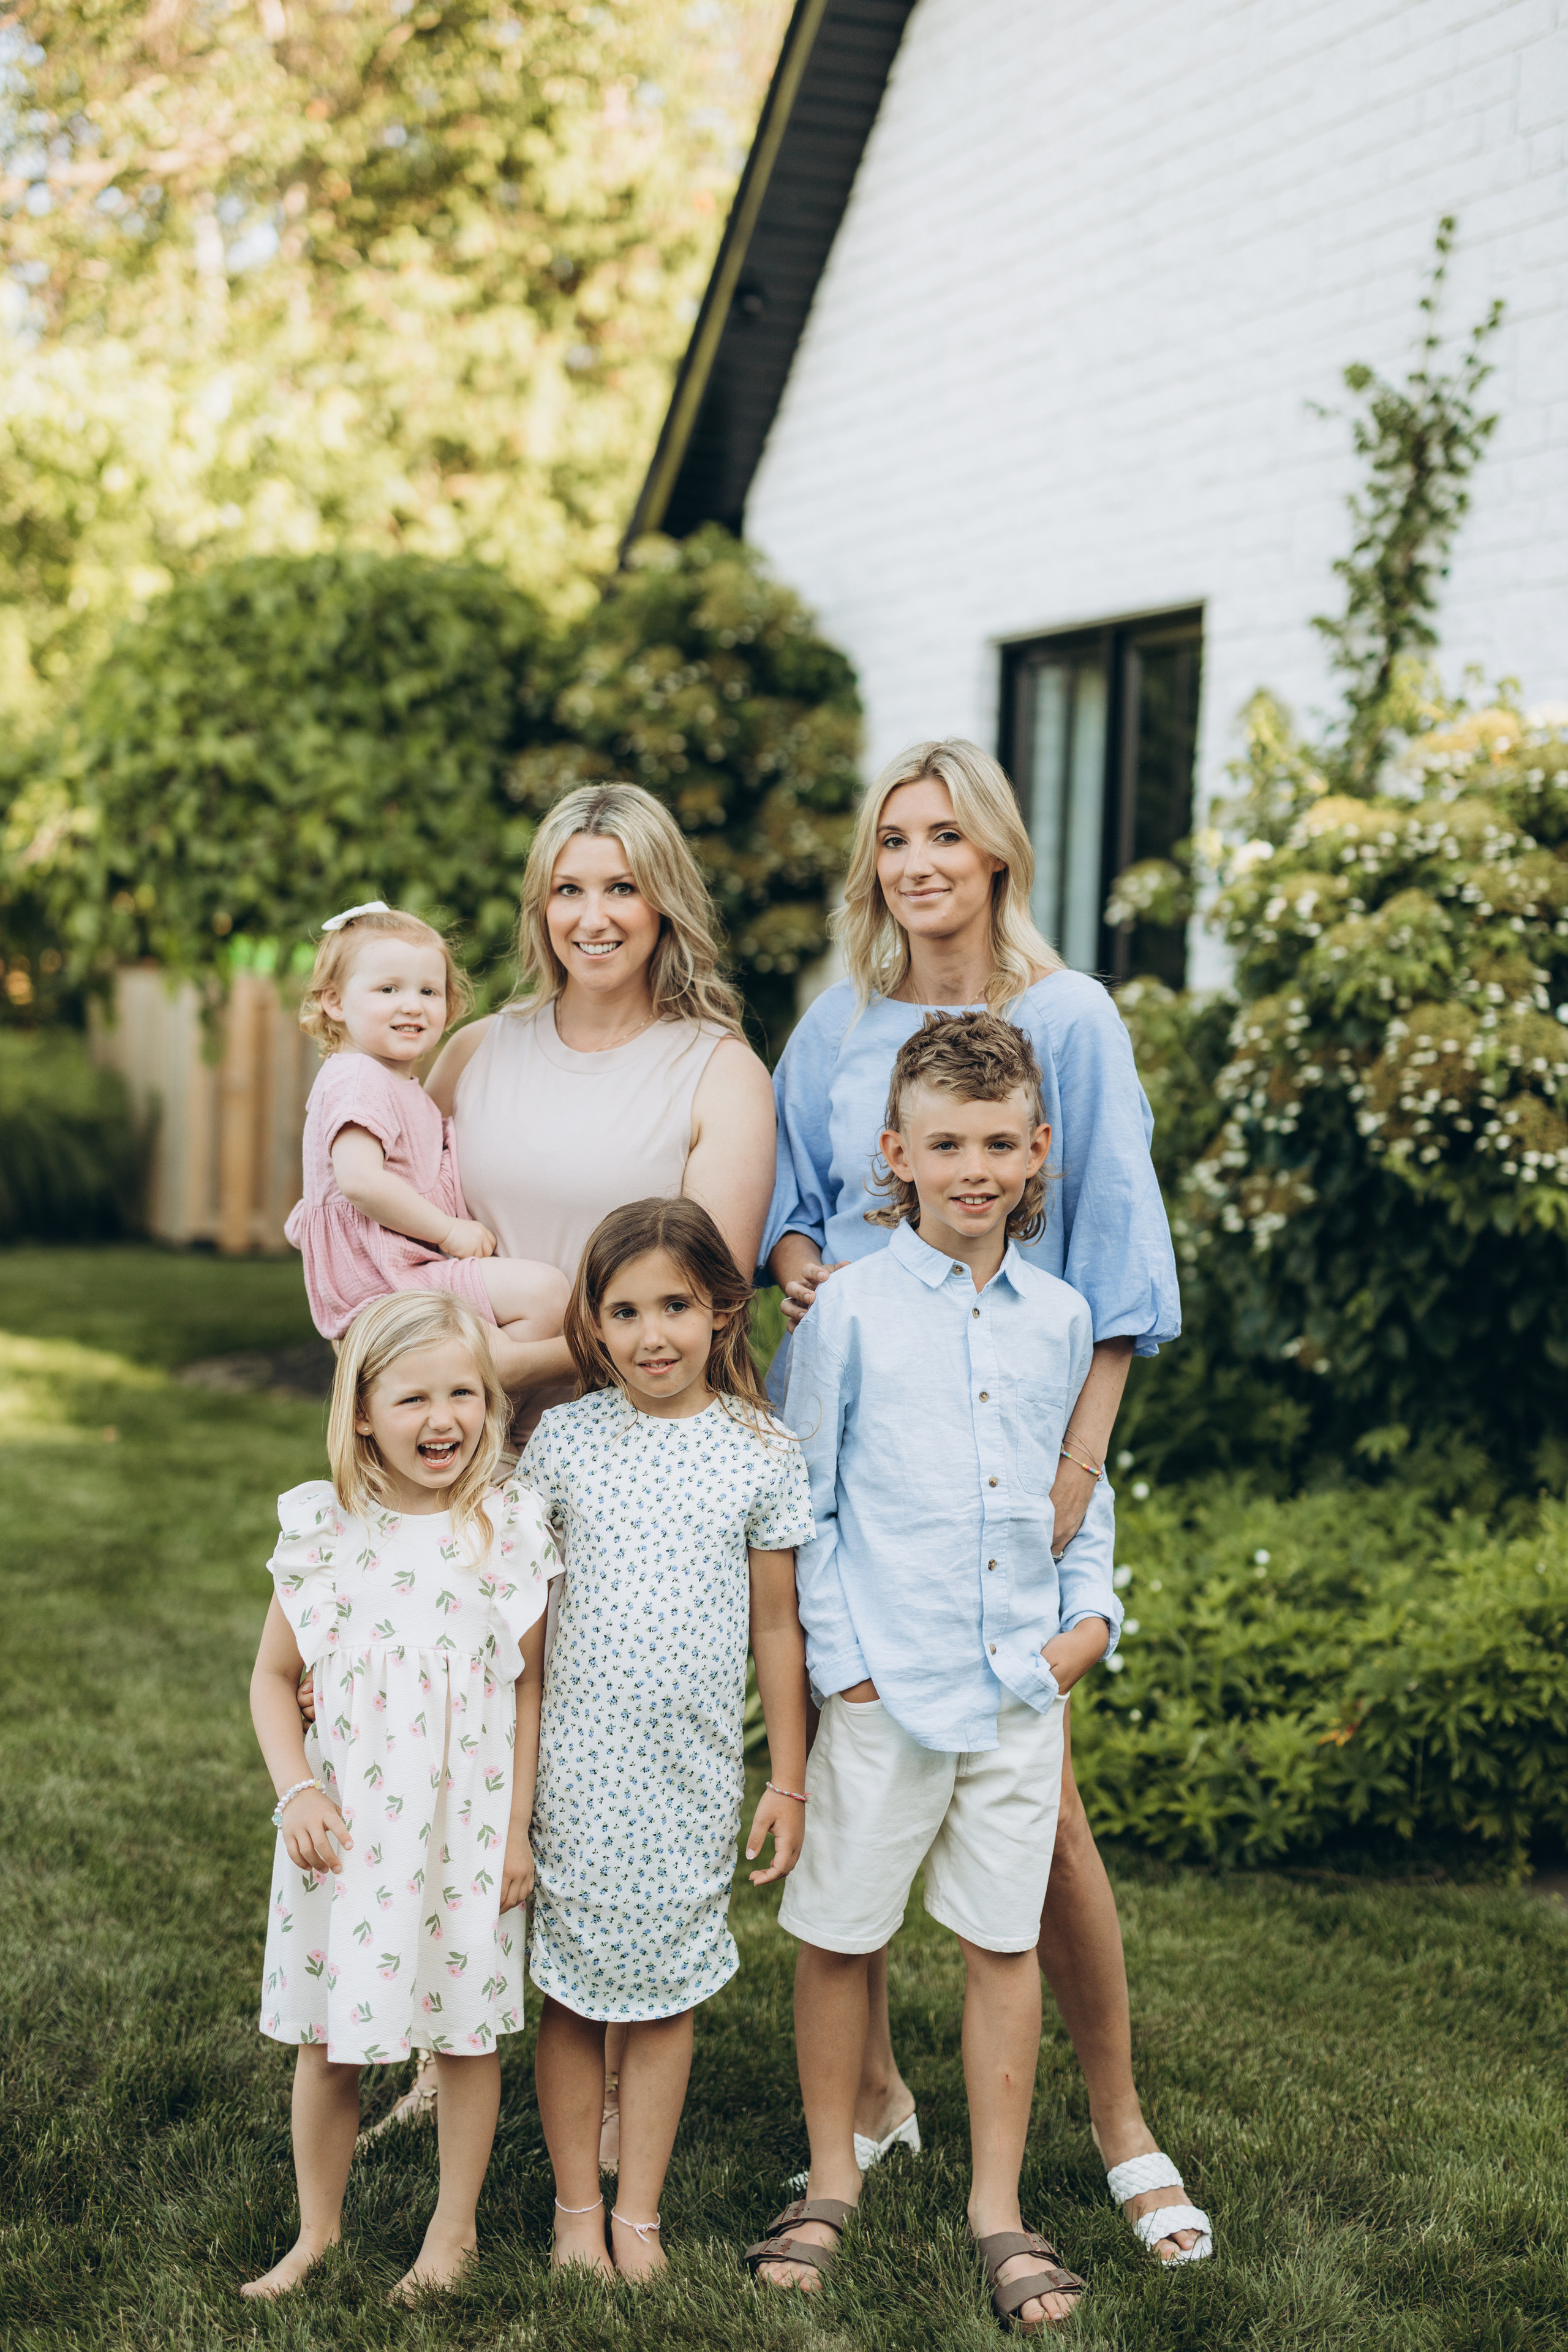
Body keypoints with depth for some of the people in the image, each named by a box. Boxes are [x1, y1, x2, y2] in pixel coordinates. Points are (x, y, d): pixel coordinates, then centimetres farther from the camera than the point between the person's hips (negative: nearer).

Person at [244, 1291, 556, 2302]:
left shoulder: (512, 1529, -7)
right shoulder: (324, 1528, -5)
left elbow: (529, 1686, -1)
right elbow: (274, 1677, 5)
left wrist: (516, 1827, -2)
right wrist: (298, 1792, -8)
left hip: (465, 1829, -1)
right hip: (345, 1829, 1)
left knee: (467, 2032, 12)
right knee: (327, 2041, 11)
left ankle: (454, 2229, 31)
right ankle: (318, 2229, 31)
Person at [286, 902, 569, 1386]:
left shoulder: (400, 1087, 21)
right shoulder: (357, 1080, -13)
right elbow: (360, 1180, -27)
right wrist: (449, 1231, -20)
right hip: (378, 1280, -11)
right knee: (545, 1291, -20)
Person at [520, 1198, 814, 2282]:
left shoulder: (762, 1454, -3)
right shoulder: (563, 1440, -2)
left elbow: (777, 1628, 3)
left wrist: (788, 1781, 4)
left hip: (692, 1770, 0)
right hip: (572, 1758, 0)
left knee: (665, 1987, 9)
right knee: (571, 1986, 8)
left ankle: (640, 2214, 23)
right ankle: (578, 2206, 24)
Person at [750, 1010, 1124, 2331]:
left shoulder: (1061, 1319, 6)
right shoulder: (851, 1313, -5)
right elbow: (803, 1507, -1)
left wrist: (1093, 1611, 5)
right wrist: (839, 1655, -6)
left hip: (1025, 1688, 3)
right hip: (885, 1690, -3)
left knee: (1006, 1940, 9)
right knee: (837, 1935, 7)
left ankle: (999, 2207, 23)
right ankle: (833, 2181, 27)